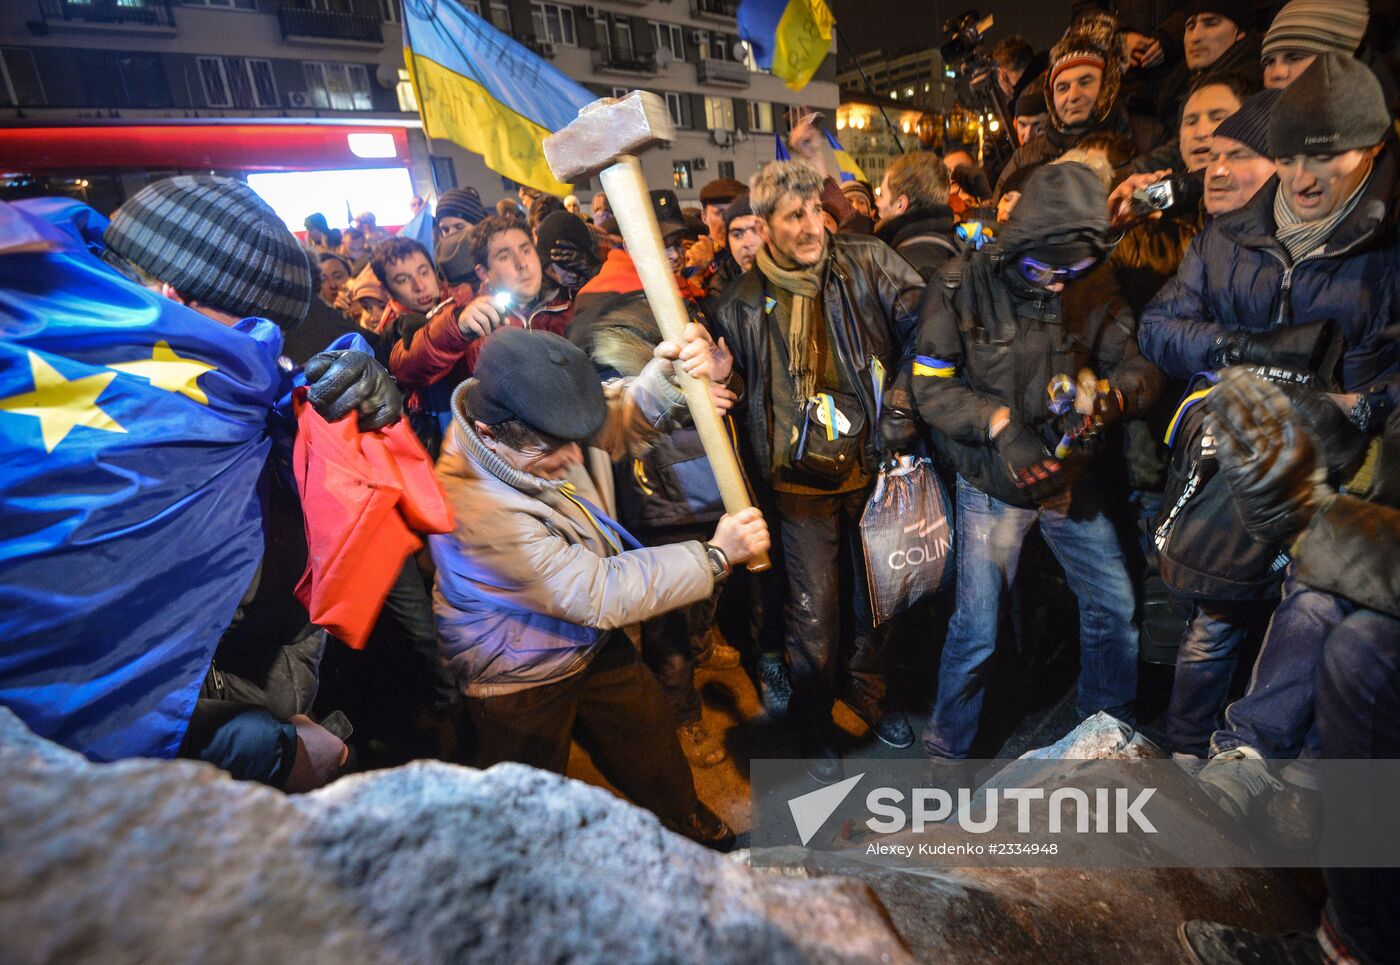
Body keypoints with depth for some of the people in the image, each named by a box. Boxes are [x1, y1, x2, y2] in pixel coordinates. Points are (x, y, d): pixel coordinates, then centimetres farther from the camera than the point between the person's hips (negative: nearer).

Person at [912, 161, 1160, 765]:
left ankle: (1109, 724, 43)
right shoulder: (964, 286, -11)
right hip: (993, 484, -4)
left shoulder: (1095, 289, 0)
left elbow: (1139, 369, -1)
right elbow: (932, 386, -12)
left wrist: (1108, 392, -24)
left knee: (1114, 604, 15)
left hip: (1069, 475, 5)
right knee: (976, 630, 1)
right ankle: (945, 751, 25)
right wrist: (999, 421, -25)